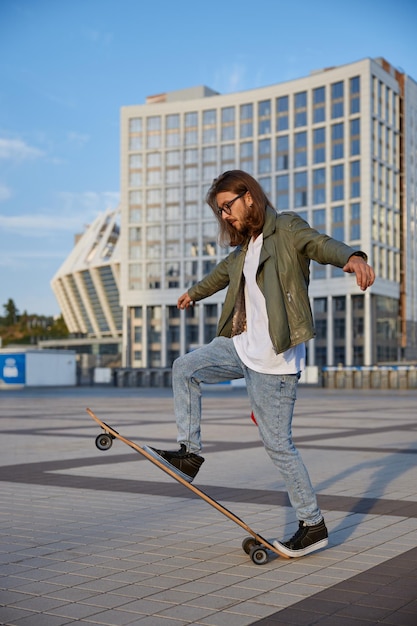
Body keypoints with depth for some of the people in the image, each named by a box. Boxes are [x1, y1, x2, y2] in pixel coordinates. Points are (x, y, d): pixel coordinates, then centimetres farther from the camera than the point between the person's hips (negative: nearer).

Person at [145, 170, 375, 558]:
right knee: (184, 369, 14)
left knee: (277, 443, -4)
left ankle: (313, 526, 10)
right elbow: (224, 272, 36)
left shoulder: (285, 228, -10)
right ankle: (189, 455, 18)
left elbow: (320, 244, -30)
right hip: (243, 347, 8)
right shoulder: (245, 246, 15)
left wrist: (351, 257, -54)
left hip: (274, 359, -8)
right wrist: (195, 293, 55)